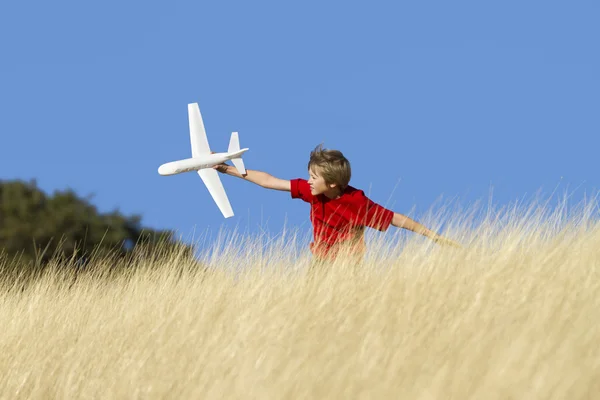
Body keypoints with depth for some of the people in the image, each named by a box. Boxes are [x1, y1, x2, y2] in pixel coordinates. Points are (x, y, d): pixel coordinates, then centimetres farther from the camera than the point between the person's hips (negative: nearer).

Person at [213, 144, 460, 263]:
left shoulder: (357, 204, -22)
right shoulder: (313, 192, -8)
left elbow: (398, 219, -18)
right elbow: (271, 182, -3)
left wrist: (437, 238, -19)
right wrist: (229, 170, -3)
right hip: (320, 263, 6)